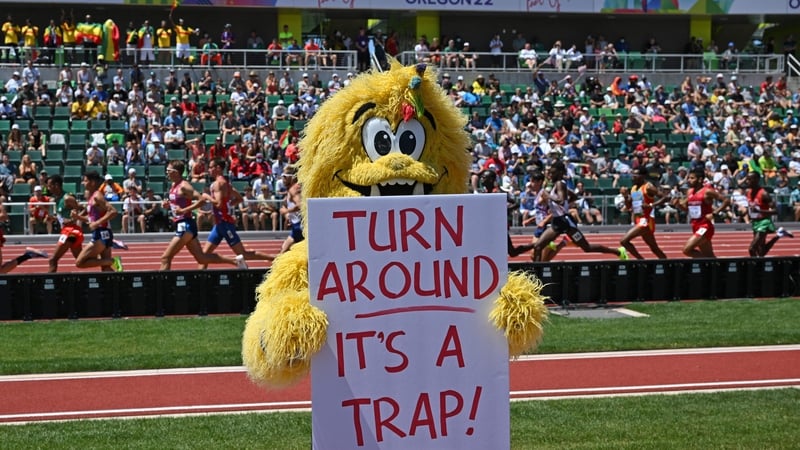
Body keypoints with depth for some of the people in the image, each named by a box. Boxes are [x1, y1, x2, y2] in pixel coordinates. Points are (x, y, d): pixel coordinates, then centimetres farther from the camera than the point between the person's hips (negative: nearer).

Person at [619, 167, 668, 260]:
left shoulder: (648, 187, -11)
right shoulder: (633, 188, 13)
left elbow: (664, 197, -17)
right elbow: (629, 207, 19)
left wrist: (651, 205, -26)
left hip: (646, 220, -9)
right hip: (638, 220, 9)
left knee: (624, 241, -17)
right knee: (654, 248, 14)